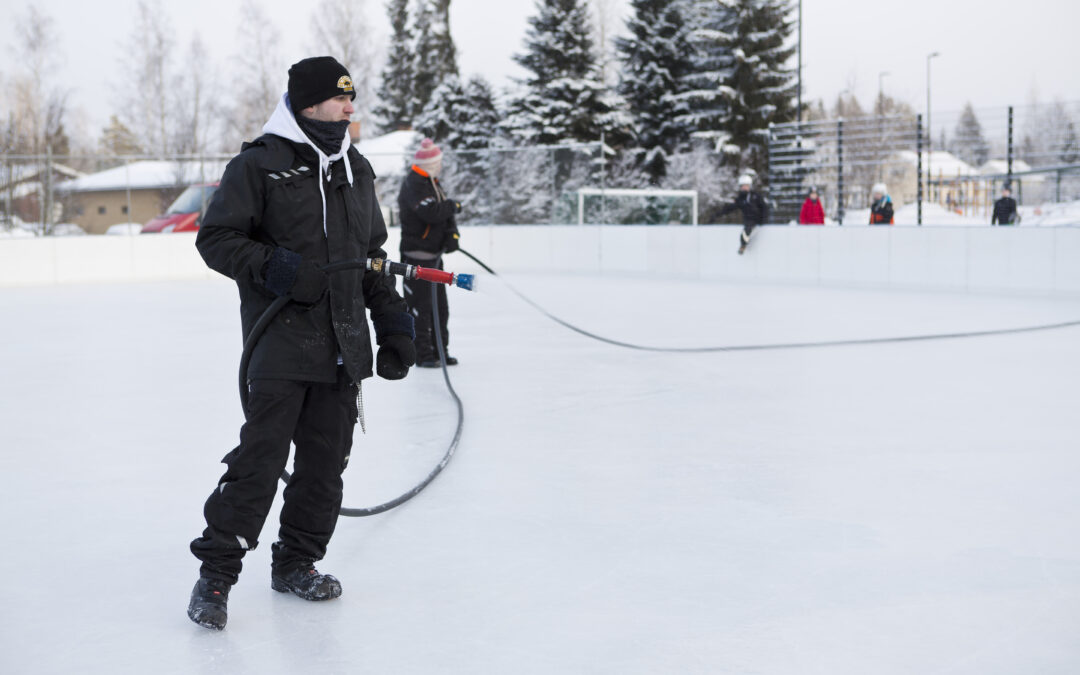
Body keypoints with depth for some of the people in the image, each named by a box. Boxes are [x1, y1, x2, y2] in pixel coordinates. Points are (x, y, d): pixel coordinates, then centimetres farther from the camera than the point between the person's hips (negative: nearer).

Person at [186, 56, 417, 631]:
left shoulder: (357, 170, 16)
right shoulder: (259, 164, -4)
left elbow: (374, 256, 22)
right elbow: (215, 238, -5)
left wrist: (393, 322, 15)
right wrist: (272, 266, -19)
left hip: (344, 347, 6)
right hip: (282, 341, -6)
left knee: (326, 461, 9)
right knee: (261, 458, -8)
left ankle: (296, 562, 25)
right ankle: (216, 572, 4)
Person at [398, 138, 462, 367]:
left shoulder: (433, 182, 14)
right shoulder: (413, 185, -16)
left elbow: (447, 213, 12)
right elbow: (431, 213, -28)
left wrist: (452, 233, -8)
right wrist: (453, 206, -9)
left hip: (434, 254, 10)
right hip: (417, 256, -10)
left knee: (440, 306, 14)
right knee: (421, 307, -6)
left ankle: (439, 351, 23)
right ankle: (422, 355, 0)